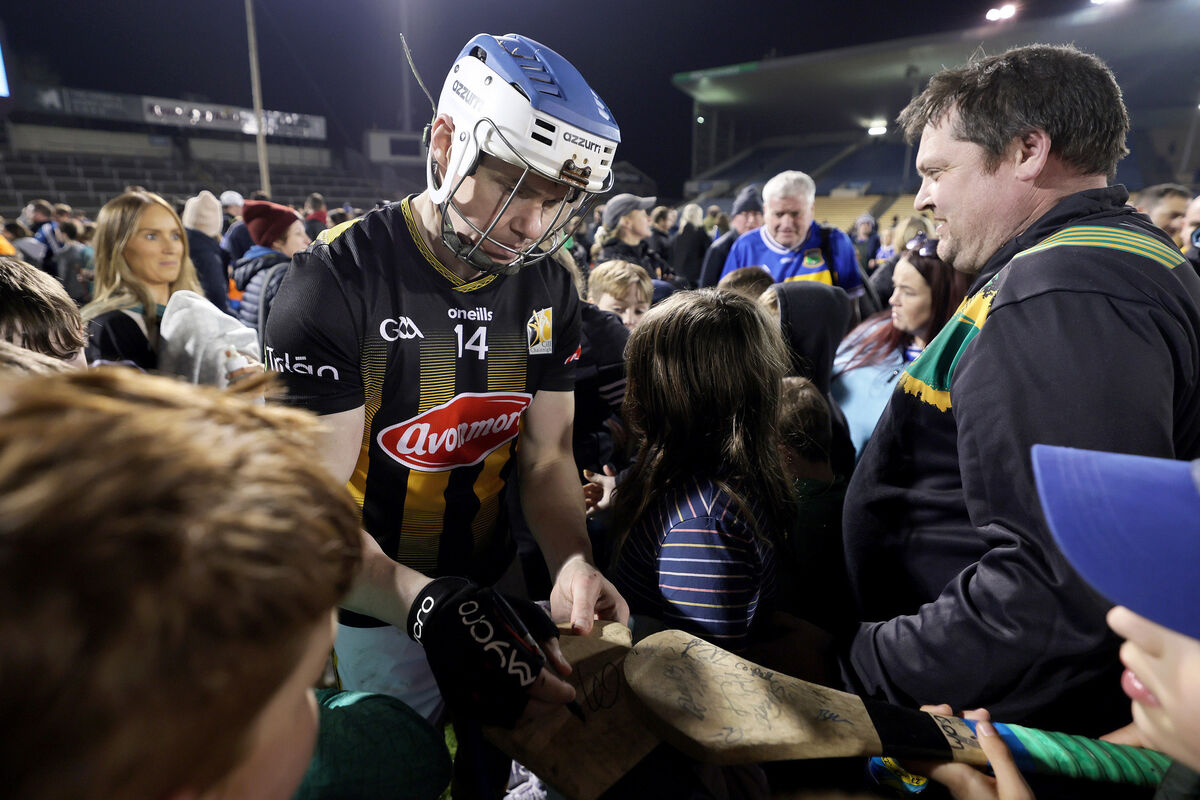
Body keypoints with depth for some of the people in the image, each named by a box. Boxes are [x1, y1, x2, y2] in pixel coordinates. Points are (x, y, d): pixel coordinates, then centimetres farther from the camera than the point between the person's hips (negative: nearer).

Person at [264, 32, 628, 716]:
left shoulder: (549, 287, -7)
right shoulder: (337, 281, -23)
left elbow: (547, 456, -3)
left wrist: (573, 562, -21)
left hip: (490, 587, 5)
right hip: (370, 618, -4)